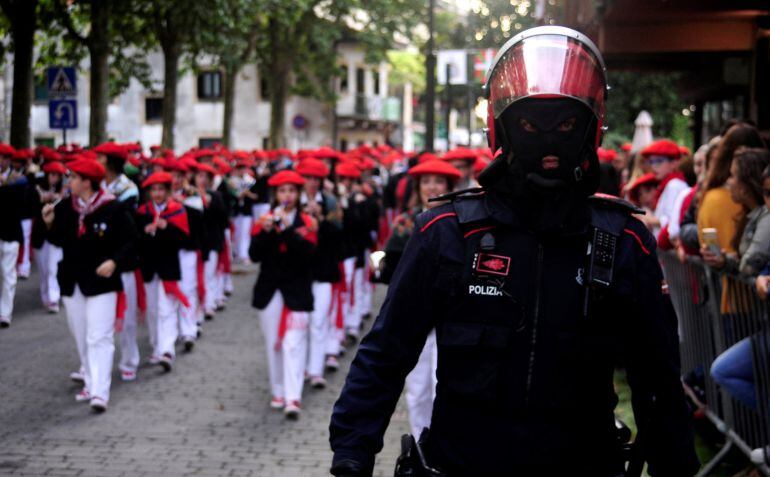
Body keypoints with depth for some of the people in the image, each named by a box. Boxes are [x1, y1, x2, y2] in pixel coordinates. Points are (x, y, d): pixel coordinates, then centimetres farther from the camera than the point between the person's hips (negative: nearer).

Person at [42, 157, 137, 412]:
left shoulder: (113, 209, -12)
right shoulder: (64, 207, 3)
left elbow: (130, 242, -8)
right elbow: (59, 241, 10)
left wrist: (114, 262, -22)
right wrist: (50, 224, -7)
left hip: (102, 282, -6)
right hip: (72, 282, 6)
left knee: (99, 338, -11)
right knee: (82, 338, 14)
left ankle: (100, 393, -14)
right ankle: (91, 383, 27)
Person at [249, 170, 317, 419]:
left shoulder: (306, 222, 0)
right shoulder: (265, 220, 5)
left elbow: (306, 253, -15)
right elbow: (254, 255, -3)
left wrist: (287, 229, -23)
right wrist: (265, 232, -18)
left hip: (296, 291, -3)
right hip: (270, 290, 3)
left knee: (294, 344, -11)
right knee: (273, 343, 8)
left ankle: (293, 398, -16)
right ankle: (278, 392, 20)